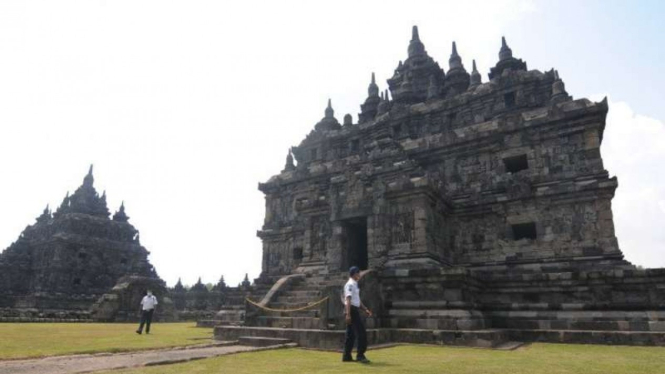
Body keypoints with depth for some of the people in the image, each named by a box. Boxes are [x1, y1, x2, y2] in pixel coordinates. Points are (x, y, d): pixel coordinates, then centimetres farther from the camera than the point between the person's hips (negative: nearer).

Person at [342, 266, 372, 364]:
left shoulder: (355, 284, 18)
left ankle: (347, 356, 17)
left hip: (354, 310, 10)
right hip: (352, 310, -10)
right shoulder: (350, 284, -13)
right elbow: (348, 299, -21)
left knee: (351, 334, 12)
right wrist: (348, 314, -28)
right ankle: (360, 355, -4)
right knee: (361, 333, -9)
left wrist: (365, 309, 17)